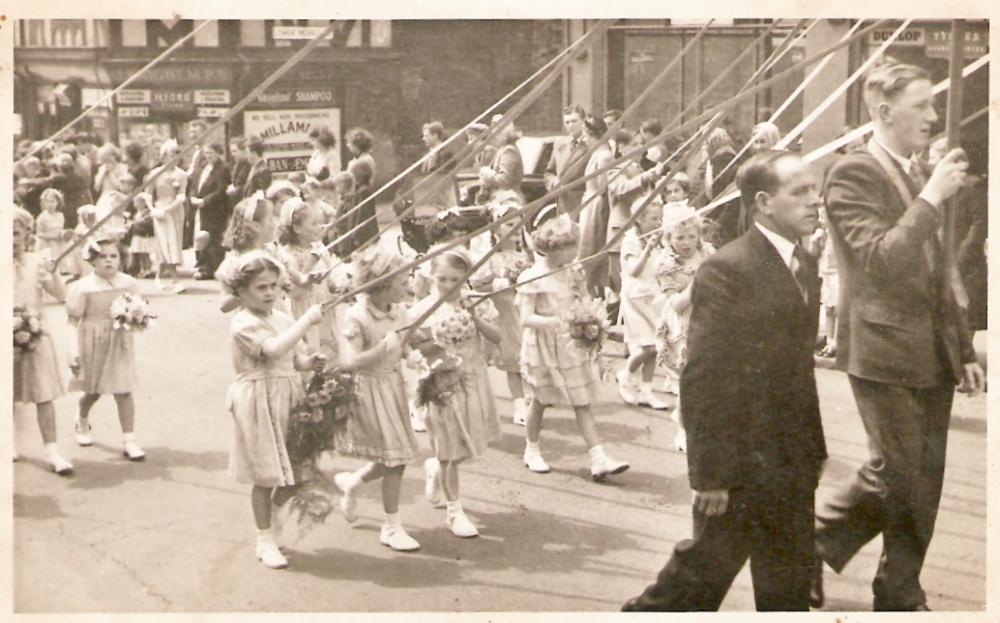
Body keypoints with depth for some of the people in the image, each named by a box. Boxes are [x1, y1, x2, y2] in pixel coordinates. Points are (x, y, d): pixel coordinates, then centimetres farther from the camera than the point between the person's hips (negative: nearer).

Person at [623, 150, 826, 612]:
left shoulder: (804, 266, 9)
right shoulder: (727, 271, -18)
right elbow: (702, 380, -20)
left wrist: (816, 449, 13)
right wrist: (710, 473, -20)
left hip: (792, 465, 8)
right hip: (742, 462, -8)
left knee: (790, 586, 15)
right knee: (702, 575, 5)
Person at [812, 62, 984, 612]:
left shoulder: (917, 175, 14)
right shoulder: (853, 173, -12)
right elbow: (880, 259, -25)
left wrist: (963, 348, 18)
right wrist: (931, 198, -23)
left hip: (931, 354, 8)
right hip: (884, 351, -8)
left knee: (923, 480, 12)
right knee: (894, 474, -3)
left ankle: (899, 593, 25)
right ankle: (810, 543, 18)